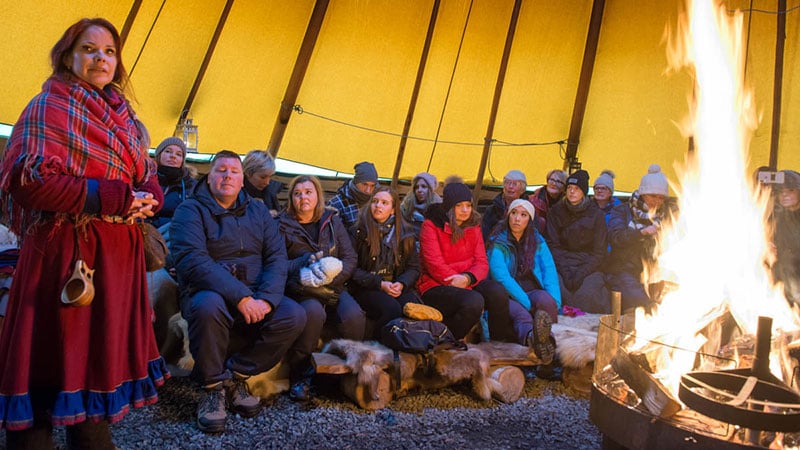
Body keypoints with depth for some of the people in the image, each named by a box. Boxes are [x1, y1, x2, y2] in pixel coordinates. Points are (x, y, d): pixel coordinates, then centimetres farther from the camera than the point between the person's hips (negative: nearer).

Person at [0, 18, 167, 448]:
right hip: (67, 251, -7)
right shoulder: (50, 106, -6)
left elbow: (146, 173, 20)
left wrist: (147, 199, -4)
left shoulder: (122, 114, 16)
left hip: (118, 252, 8)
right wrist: (116, 198, -18)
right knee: (52, 357, -1)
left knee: (104, 350, 14)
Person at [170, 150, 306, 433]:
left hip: (254, 296, 4)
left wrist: (266, 298, -18)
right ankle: (213, 387, -15)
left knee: (294, 316, -21)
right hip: (209, 292, -4)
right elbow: (192, 261, -19)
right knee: (209, 306, -38)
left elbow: (277, 257, 2)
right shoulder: (191, 210, -3)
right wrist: (240, 297, -28)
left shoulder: (258, 212, 11)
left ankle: (235, 377, -6)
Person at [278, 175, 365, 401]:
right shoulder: (283, 224, 6)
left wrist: (331, 275, -10)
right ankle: (300, 376, -19)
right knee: (313, 312, -36)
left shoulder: (332, 221, 14)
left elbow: (350, 258, 8)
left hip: (333, 287, 3)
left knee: (354, 316, -28)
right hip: (300, 288, -3)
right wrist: (306, 261, -17)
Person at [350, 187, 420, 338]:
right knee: (392, 309, -32)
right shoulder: (360, 231, 1)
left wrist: (402, 284, -10)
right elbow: (353, 268, -4)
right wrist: (380, 284, -14)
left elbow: (414, 267, 11)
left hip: (397, 287, 3)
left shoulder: (405, 233, 11)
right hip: (367, 288, -3)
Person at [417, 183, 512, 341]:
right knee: (473, 301, -33)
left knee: (497, 291, -25)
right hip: (435, 286, -5)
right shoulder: (431, 225, -4)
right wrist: (461, 284, -18)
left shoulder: (473, 226, 13)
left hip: (468, 284, 5)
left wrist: (467, 278, -18)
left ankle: (501, 340, -6)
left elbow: (482, 262, 5)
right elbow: (435, 265, -11)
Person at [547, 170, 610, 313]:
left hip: (588, 265, 0)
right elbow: (553, 245, 3)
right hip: (561, 265, 1)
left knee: (587, 293, -29)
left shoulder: (596, 214, 5)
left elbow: (599, 251, 3)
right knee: (561, 292, -30)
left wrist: (581, 273, -12)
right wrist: (565, 272, -12)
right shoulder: (556, 212, 9)